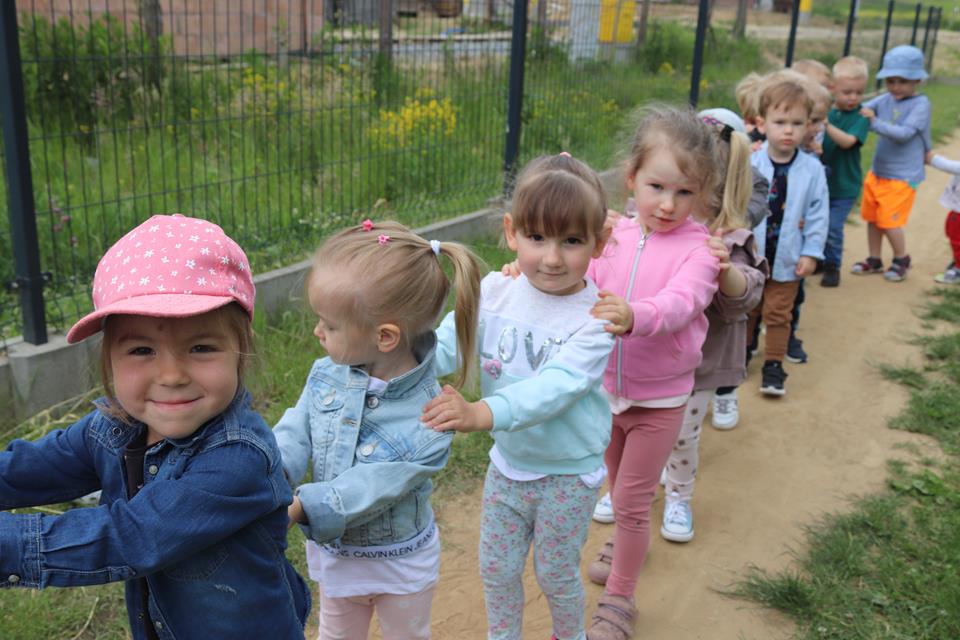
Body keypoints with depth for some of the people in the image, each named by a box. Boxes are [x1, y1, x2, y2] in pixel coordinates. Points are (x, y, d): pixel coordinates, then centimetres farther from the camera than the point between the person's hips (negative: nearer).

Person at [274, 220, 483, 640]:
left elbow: (371, 487, -33)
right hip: (334, 551, 4)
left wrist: (296, 507, -39)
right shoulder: (326, 374, -17)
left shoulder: (428, 421, -32)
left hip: (399, 562, -4)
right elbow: (295, 433, -14)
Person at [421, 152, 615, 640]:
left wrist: (481, 413, -52)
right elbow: (445, 343, -19)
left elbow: (556, 386, -36)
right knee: (496, 570, 20)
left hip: (568, 475, -3)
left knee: (556, 575, 17)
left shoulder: (593, 318, -24)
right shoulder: (494, 292, -11)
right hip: (507, 464, 4)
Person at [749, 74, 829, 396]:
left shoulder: (812, 170, -7)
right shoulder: (749, 164, -13)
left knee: (778, 314, 11)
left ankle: (773, 364, 23)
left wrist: (811, 252, -5)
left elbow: (818, 214, -2)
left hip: (786, 260, 0)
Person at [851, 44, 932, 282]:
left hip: (902, 177, -6)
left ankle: (901, 259, 22)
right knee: (872, 218, 14)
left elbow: (904, 133, -26)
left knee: (889, 222, -4)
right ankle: (874, 260, 32)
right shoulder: (885, 99, 0)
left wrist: (874, 122, -31)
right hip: (877, 172, 6)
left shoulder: (921, 104, -15)